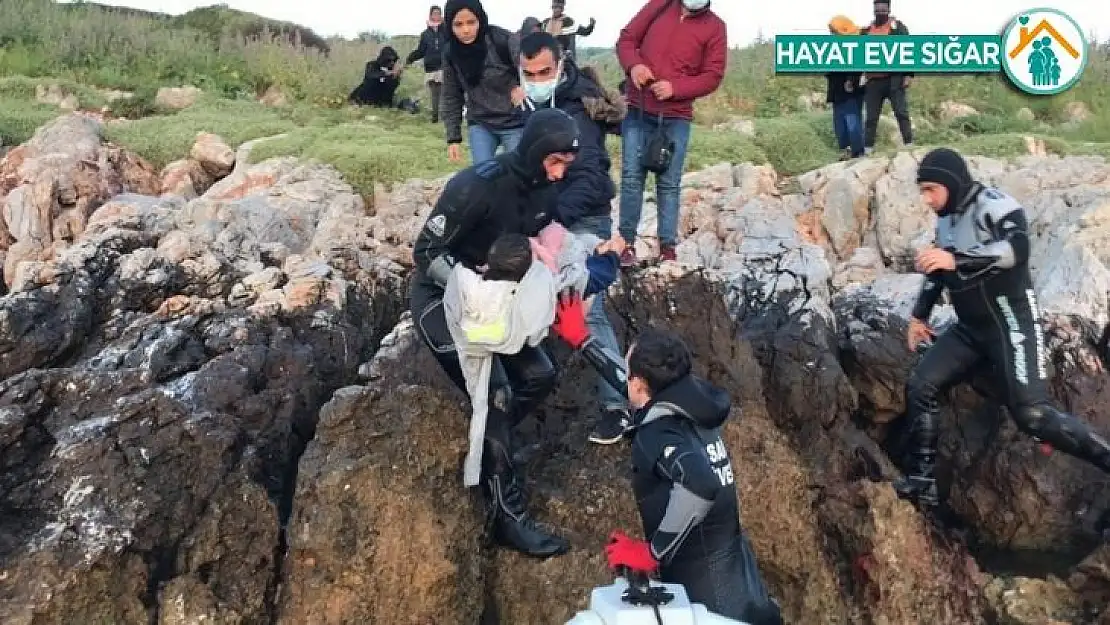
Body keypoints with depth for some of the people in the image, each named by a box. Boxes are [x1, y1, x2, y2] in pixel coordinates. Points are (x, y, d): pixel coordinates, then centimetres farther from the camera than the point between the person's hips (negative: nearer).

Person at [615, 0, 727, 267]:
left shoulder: (714, 27, 2)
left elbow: (712, 76, -2)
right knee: (631, 175, 0)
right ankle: (627, 242, 7)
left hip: (676, 117, -1)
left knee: (669, 182, 2)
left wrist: (675, 88, -17)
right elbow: (626, 38, 8)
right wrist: (633, 65, -13)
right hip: (637, 110, 1)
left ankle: (667, 247, 7)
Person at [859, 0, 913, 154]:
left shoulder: (897, 26, 5)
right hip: (873, 80, 3)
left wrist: (909, 74, -10)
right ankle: (867, 150, 9)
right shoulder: (866, 31, 14)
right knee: (871, 117, 5)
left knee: (901, 113, -5)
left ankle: (909, 145, -4)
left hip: (894, 78, -3)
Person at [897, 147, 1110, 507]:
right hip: (971, 328, 8)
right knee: (920, 386, -2)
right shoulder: (945, 221, 11)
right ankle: (921, 481, 3)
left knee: (1032, 415, -18)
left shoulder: (994, 205, -15)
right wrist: (920, 315, 25)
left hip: (1011, 322, -8)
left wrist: (958, 259, -40)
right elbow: (937, 272, 25)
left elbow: (1018, 248, -34)